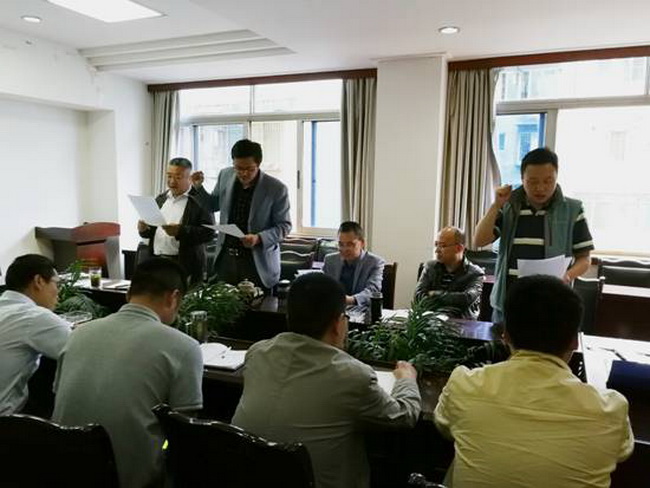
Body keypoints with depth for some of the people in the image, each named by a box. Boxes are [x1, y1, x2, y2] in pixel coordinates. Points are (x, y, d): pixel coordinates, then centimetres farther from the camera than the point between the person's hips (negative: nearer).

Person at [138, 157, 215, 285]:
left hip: (185, 266, -5)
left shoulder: (200, 200, -4)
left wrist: (180, 231, -22)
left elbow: (209, 232, -12)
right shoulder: (161, 199, 17)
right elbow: (151, 230, 21)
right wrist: (144, 229, -1)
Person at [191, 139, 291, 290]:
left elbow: (284, 225, -6)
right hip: (226, 257, 4)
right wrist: (198, 187, 0)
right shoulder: (225, 176, 3)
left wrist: (259, 238, -22)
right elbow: (213, 205, 18)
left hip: (257, 262, -4)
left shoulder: (277, 188, -11)